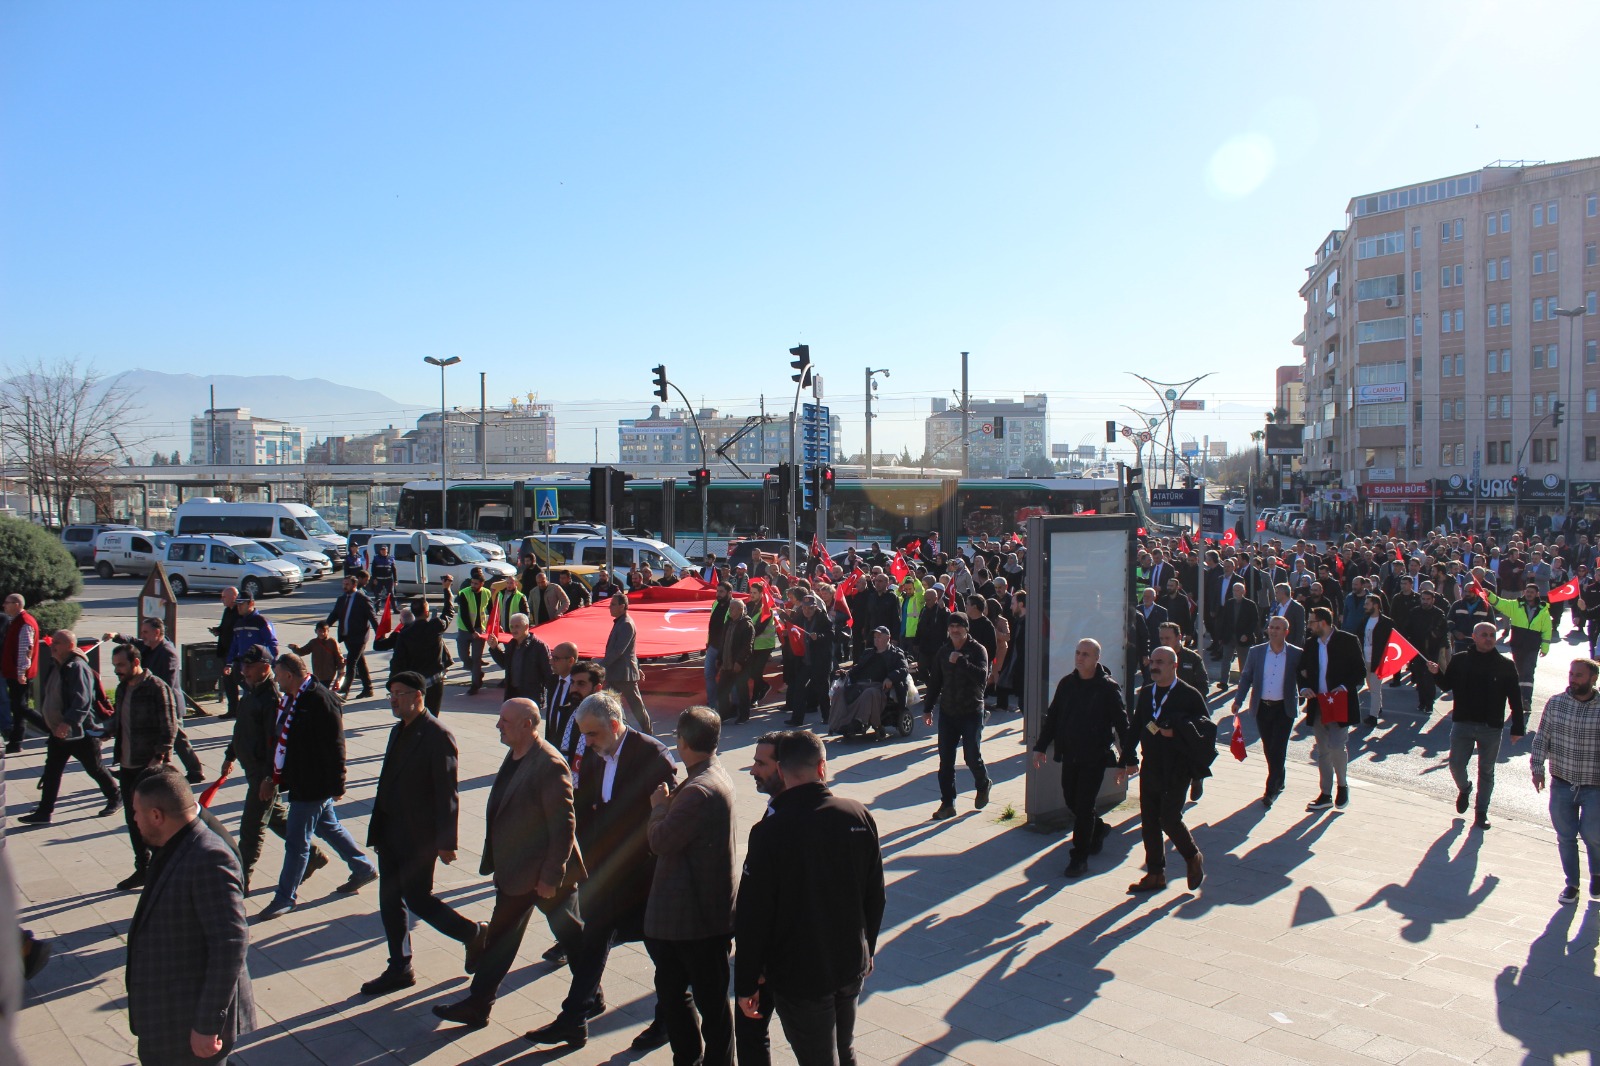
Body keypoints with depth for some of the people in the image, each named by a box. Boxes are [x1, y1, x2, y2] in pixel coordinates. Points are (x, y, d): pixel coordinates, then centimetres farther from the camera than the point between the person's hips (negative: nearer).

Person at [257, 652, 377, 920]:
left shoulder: (320, 701, -23)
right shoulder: (290, 699, 7)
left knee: (296, 842, 2)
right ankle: (364, 869, 35)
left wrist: (336, 786, -19)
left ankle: (286, 897, 16)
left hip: (312, 786, -10)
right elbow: (281, 741, 16)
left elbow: (334, 747, -22)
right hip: (299, 782, 10)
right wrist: (273, 777, 16)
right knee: (328, 827, 21)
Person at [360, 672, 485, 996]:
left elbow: (447, 793, -19)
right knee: (389, 900, 12)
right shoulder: (399, 730, 10)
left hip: (418, 836, -9)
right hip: (391, 833, 9)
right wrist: (378, 829, 15)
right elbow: (389, 782, 15)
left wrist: (446, 842, -19)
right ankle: (399, 969, 25)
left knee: (417, 899, -1)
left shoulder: (438, 736, -18)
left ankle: (477, 934, 18)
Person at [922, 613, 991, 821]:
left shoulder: (977, 650, -7)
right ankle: (947, 804, 10)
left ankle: (983, 785, 31)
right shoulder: (944, 651, 8)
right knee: (945, 761, 2)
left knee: (972, 757, -1)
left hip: (971, 712, -4)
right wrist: (928, 708, 13)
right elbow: (935, 681, 14)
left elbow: (982, 675, -23)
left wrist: (960, 661, -28)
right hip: (947, 712, 4)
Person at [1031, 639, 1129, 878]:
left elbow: (1122, 724, -6)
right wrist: (1041, 747, 7)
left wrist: (1126, 760, -8)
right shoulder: (1066, 684, 4)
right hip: (1069, 755, 5)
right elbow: (1052, 716, 11)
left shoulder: (1108, 687, -9)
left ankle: (1079, 858, 6)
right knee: (1071, 800, 14)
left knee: (1084, 806, -4)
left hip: (1095, 757, -5)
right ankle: (1098, 829, 42)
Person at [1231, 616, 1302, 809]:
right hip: (1262, 707, 3)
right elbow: (1246, 677, 5)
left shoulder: (1296, 654, -3)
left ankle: (1271, 790, 0)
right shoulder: (1256, 652, 2)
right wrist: (1238, 700, -2)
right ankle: (1278, 781, 31)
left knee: (1278, 749, -5)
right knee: (1268, 749, 12)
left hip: (1284, 708, -3)